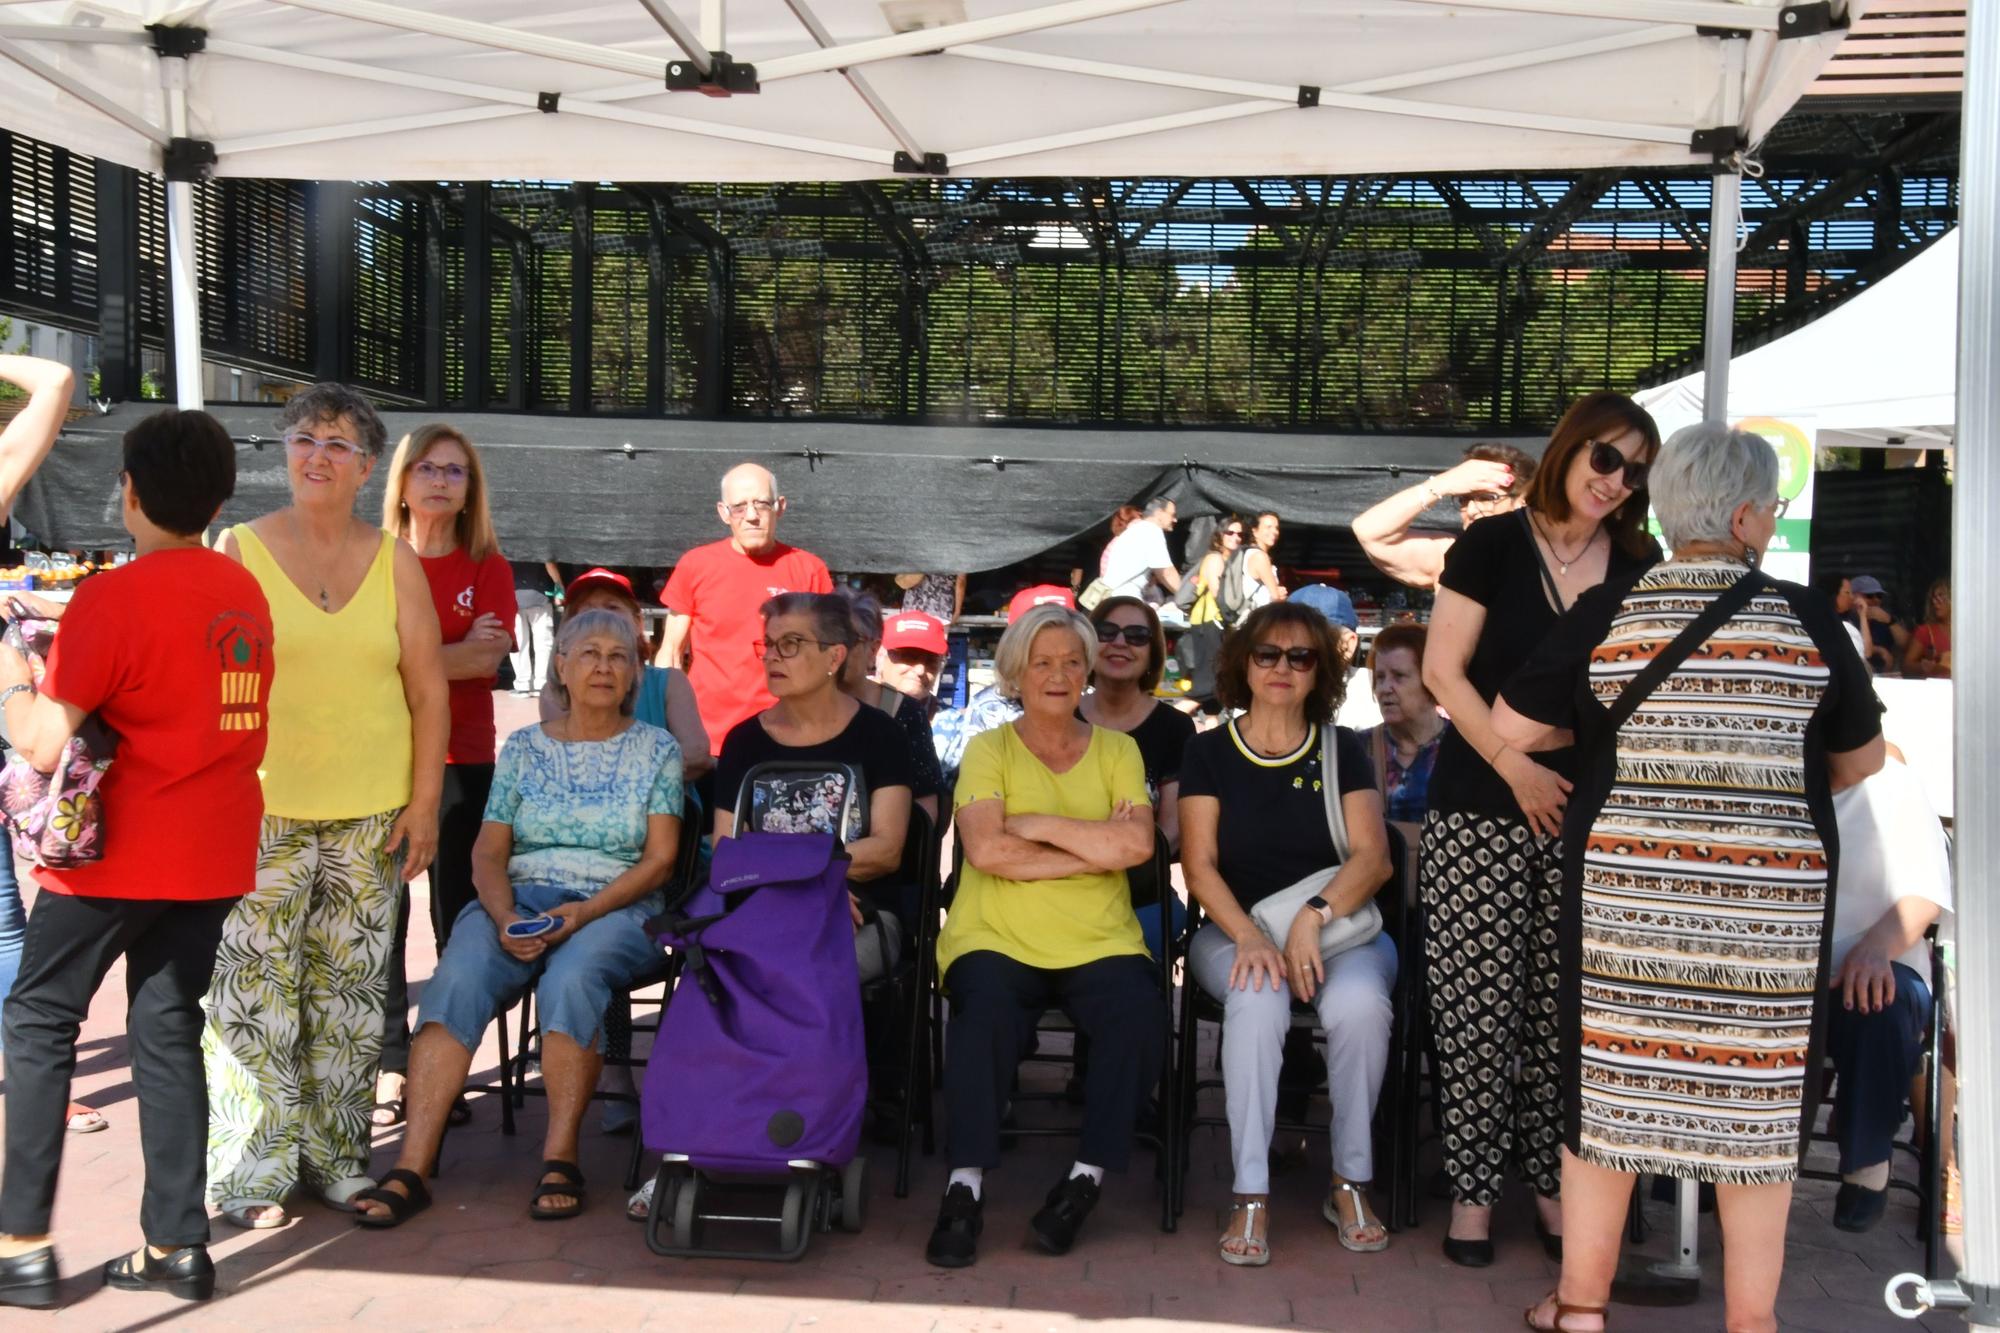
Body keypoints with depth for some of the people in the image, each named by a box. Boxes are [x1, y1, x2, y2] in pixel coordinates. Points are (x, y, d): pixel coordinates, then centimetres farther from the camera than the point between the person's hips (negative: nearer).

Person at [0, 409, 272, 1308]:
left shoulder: (113, 598, -14)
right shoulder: (246, 593, 5)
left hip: (117, 857, -5)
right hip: (214, 855, 6)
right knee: (168, 1030, 12)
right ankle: (175, 1245, 14)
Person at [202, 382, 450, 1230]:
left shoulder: (396, 562, 8)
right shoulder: (237, 551, 3)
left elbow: (428, 689, 8)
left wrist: (424, 800, 2)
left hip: (371, 815, 2)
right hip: (261, 810, -2)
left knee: (350, 993, 8)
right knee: (253, 993, -2)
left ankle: (335, 1155, 21)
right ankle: (254, 1174, 11)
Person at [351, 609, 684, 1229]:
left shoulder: (656, 749, 9)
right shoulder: (523, 748, 15)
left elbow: (659, 859, 0)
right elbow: (488, 852, 9)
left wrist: (585, 911, -15)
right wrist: (504, 916, -12)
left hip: (617, 908, -2)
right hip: (519, 901, 2)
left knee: (571, 975, -36)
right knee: (457, 977, -29)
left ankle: (560, 1158, -25)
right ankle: (411, 1170, -30)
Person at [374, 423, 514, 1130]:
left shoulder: (488, 566, 6)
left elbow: (487, 659, -7)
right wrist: (456, 651, -9)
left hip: (462, 760, 0)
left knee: (458, 915, 4)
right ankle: (391, 1068, 8)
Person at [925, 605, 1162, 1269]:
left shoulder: (1117, 751, 14)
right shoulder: (989, 749, 8)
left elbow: (1137, 845, -4)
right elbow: (986, 850, -10)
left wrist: (1039, 824, -7)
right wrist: (1097, 849, -7)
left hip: (1099, 942, 2)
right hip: (996, 937, -2)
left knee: (1139, 1014, -28)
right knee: (986, 1010, -33)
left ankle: (1088, 1176, -11)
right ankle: (965, 1188, -20)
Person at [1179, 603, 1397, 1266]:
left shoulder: (1342, 750, 9)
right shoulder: (1209, 751, 7)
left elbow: (1372, 855, -3)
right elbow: (1200, 867, -1)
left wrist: (1313, 918, -20)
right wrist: (1251, 938, -18)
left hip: (1340, 927, 1)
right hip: (1236, 931, -1)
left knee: (1359, 1001, -32)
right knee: (1258, 999, -34)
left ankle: (1351, 1183, -14)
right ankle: (1251, 1195, -27)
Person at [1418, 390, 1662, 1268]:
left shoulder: (1638, 565, 8)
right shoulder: (1493, 544, -2)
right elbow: (1443, 673, -5)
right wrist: (1518, 769, -12)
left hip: (1592, 815, 3)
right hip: (1484, 809, -3)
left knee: (1564, 1006, 6)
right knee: (1479, 1003, -1)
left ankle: (1553, 1181, 20)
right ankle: (1473, 1187, 12)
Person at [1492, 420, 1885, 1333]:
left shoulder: (1605, 615, -4)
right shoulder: (1807, 621, -2)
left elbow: (1509, 728, -1)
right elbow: (1860, 759, 9)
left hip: (1625, 886, 0)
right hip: (1772, 898, 0)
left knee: (1608, 1077, 10)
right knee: (1757, 1088, 11)